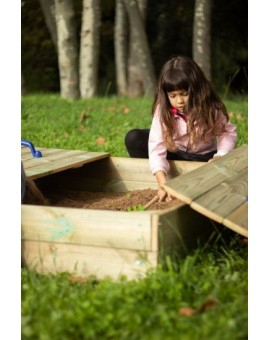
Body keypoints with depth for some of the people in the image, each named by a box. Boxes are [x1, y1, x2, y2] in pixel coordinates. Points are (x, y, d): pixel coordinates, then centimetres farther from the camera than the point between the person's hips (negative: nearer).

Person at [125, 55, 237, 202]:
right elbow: (156, 146, -31)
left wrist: (220, 156, -28)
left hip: (202, 158, 0)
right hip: (173, 155, 1)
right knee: (133, 138, -21)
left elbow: (228, 132, -9)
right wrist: (162, 183, -43)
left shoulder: (210, 109, -20)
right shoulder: (163, 110, -23)